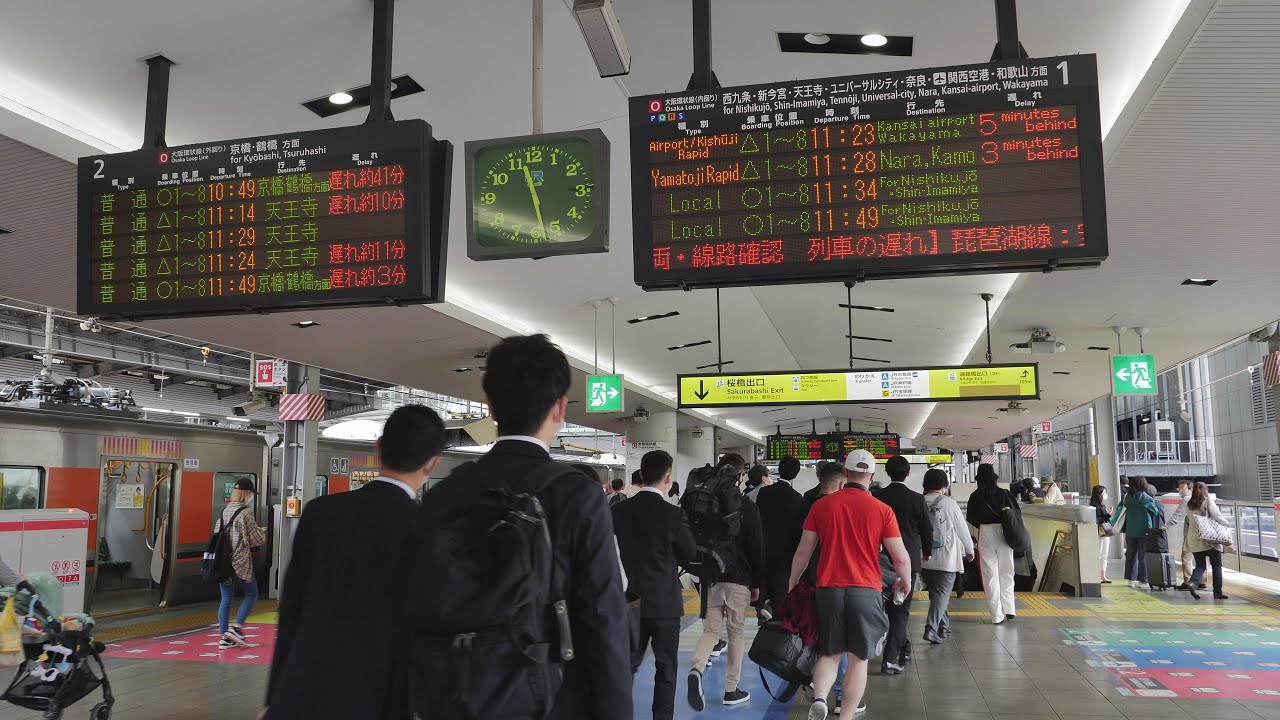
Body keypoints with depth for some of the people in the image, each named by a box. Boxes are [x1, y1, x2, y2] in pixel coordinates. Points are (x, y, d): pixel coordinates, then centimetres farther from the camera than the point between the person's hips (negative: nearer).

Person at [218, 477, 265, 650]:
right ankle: (236, 627, 2)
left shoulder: (225, 511, 7)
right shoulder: (246, 512, -13)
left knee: (226, 599, 9)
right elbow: (257, 540, -11)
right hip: (240, 562, -6)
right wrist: (262, 533, 10)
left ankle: (225, 637, 10)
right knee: (251, 594, 11)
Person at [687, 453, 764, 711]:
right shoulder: (748, 508, -7)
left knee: (710, 630, 8)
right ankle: (731, 690, 15)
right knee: (736, 633, 9)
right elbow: (756, 549, -5)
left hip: (710, 578, 3)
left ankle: (696, 669, -20)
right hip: (739, 580, -3)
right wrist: (756, 583, 4)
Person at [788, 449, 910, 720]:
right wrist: (905, 582, 20)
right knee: (859, 658, 12)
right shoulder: (882, 510, -3)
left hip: (829, 588, 2)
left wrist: (792, 585, 18)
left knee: (829, 654, 14)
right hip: (866, 591, -1)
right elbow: (901, 558, -1)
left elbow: (803, 551, 5)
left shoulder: (821, 505, 1)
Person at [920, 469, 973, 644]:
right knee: (942, 593, -2)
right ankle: (931, 628, -17)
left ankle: (943, 626, 29)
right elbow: (962, 529, -1)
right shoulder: (949, 504, -10)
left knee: (935, 592, 18)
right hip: (946, 558, -4)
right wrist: (969, 550, 16)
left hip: (923, 559, 4)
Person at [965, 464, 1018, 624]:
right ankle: (1009, 610, 14)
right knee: (1006, 573, 16)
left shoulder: (975, 497, -6)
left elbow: (971, 518, -1)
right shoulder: (1003, 493, -6)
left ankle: (997, 615, 5)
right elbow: (1015, 512, -5)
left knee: (990, 575, 5)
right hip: (1003, 534, 1)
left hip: (985, 534, -1)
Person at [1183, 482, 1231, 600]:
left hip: (1194, 539, 4)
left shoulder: (1189, 505, 8)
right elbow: (1217, 516, -8)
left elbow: (1189, 521, 9)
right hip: (1210, 538, -4)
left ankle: (1193, 582, -16)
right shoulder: (1208, 501, -5)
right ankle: (1217, 592, 7)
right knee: (1217, 565, 8)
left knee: (1200, 565, 10)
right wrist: (1226, 524, 5)